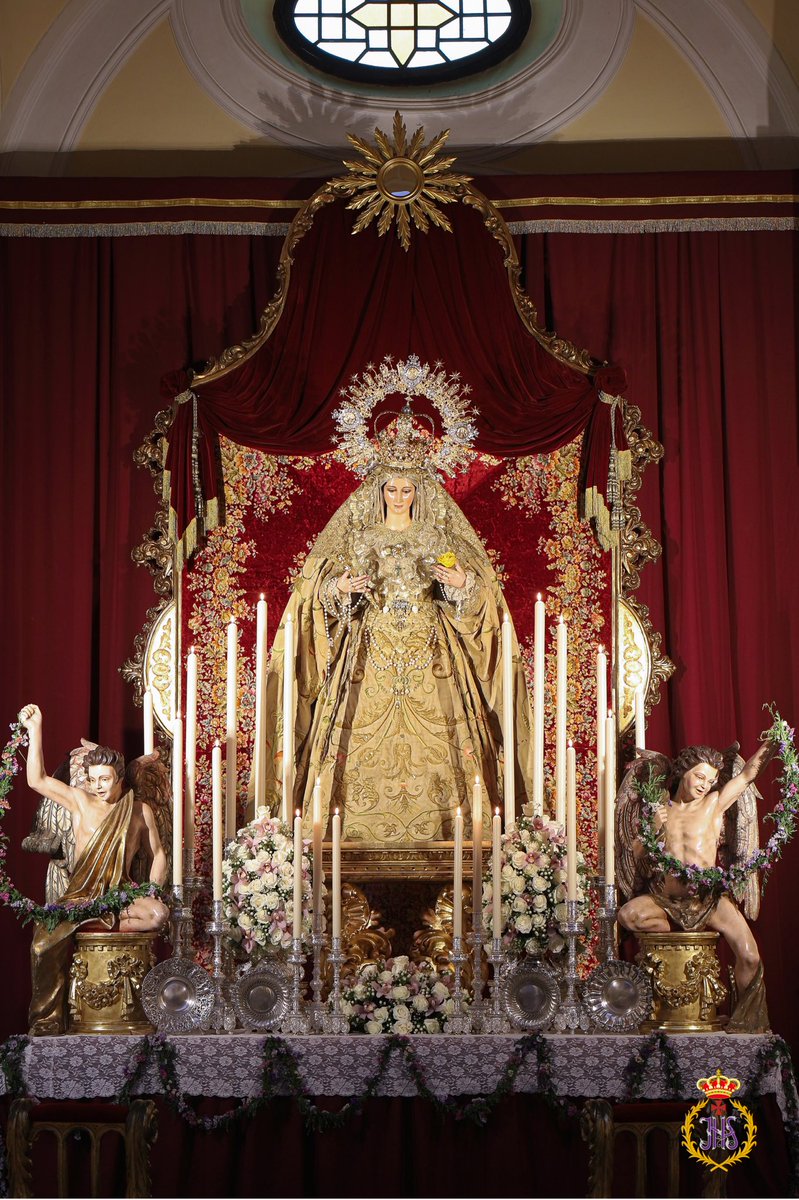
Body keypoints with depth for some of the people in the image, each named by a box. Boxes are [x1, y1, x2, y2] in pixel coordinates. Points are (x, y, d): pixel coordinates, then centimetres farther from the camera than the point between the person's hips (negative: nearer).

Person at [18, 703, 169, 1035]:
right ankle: (46, 1020, -11)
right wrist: (35, 730, -7)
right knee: (45, 941, -26)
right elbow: (37, 780, -2)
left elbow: (157, 855, 13)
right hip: (81, 893, -1)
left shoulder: (141, 811, 9)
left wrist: (151, 893, -3)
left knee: (159, 914, -31)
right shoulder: (80, 801, 6)